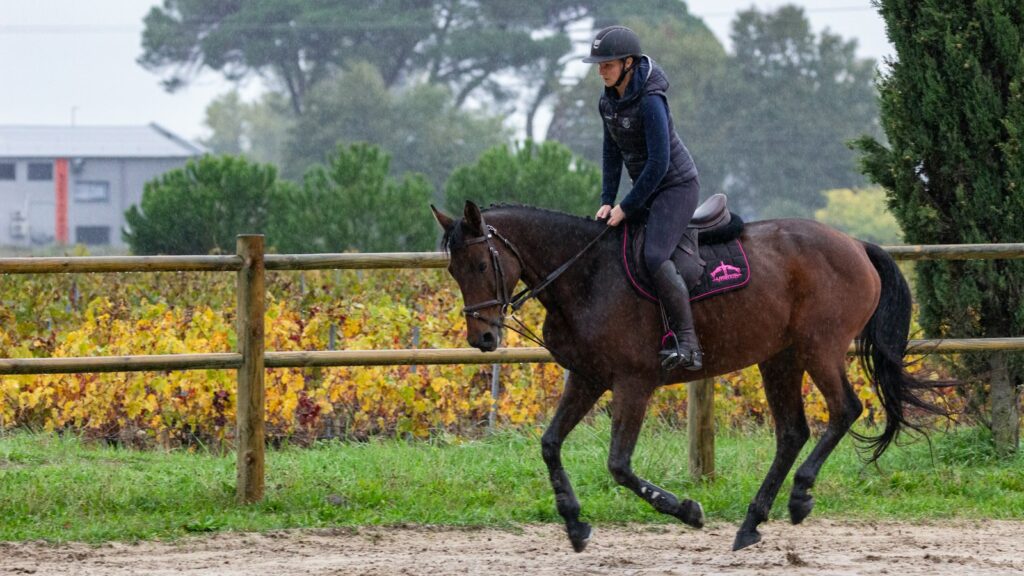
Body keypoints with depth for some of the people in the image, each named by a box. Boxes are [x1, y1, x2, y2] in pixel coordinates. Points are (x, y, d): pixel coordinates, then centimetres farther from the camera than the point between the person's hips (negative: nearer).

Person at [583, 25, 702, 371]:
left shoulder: (650, 101, -24)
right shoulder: (609, 101, 2)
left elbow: (658, 163, -26)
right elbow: (612, 154, 12)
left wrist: (627, 207, -20)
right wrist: (607, 201, 3)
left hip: (677, 186, -10)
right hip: (648, 188, 10)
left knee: (654, 256, -26)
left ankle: (687, 345, -25)